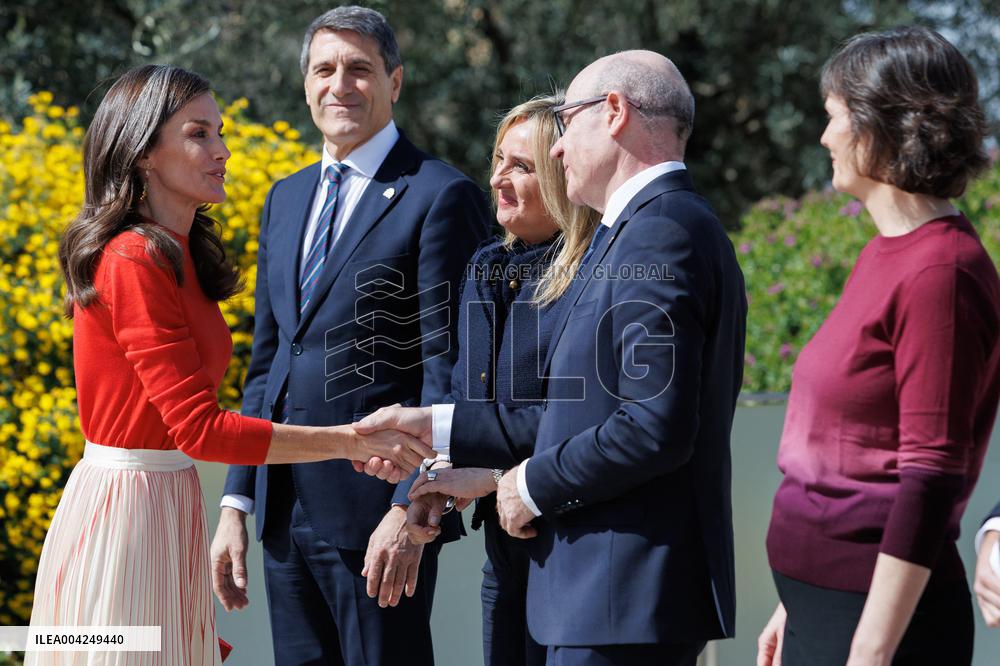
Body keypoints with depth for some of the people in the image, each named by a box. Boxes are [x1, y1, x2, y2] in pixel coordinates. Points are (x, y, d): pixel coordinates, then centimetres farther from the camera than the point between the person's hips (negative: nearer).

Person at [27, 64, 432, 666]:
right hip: (125, 504, -9)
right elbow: (199, 427, -20)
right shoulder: (132, 260, -17)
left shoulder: (180, 256, 12)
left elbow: (192, 421, 9)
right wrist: (349, 442, -18)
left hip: (171, 506, 9)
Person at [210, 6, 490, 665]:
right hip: (286, 508, 7)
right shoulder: (285, 199, 16)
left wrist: (412, 509, -18)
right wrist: (236, 503, 12)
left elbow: (450, 370, -12)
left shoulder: (440, 196, -7)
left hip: (377, 505, -7)